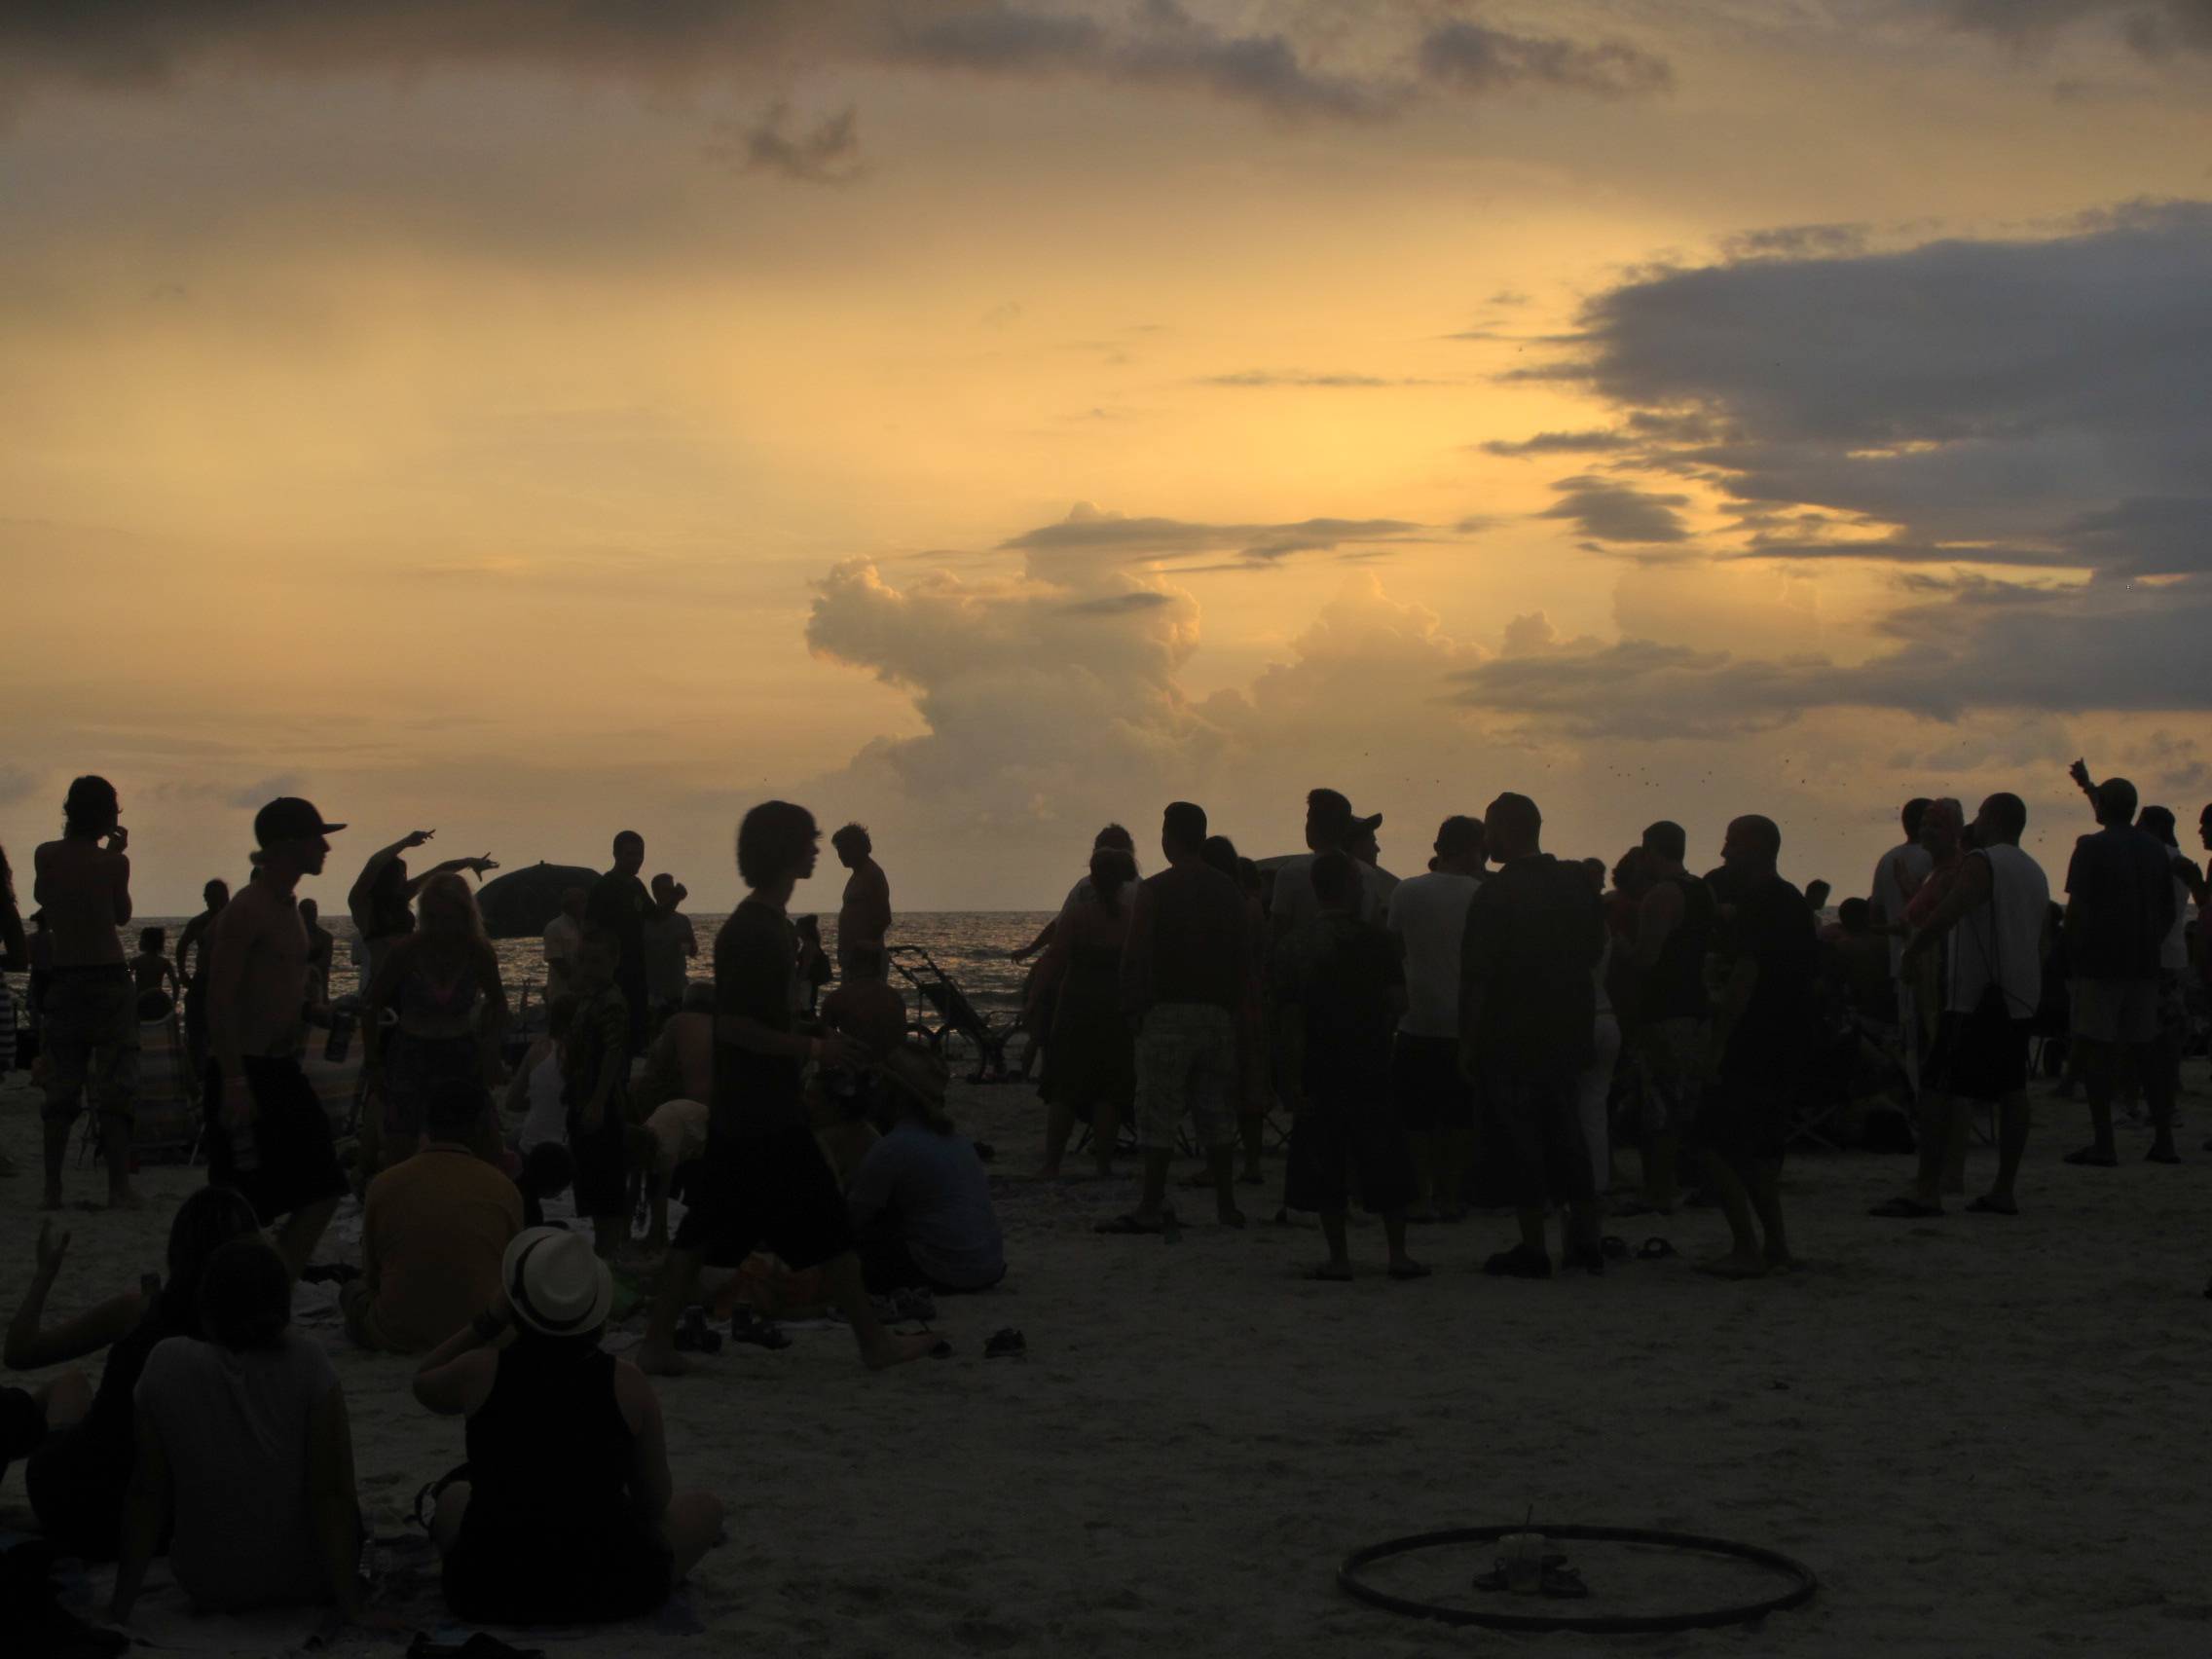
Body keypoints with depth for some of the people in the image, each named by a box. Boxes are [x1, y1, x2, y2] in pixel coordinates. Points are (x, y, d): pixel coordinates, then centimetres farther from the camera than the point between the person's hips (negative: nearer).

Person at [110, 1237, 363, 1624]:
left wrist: (120, 1609, -3)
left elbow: (146, 1494, -10)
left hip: (211, 1586, 1)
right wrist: (352, 1609, -12)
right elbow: (333, 1493, -17)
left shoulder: (168, 1366, -14)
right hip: (307, 1577, -1)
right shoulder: (307, 1362, -17)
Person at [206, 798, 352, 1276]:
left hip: (283, 1070, 10)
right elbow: (219, 1000, -20)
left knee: (322, 1192, 8)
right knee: (244, 1209, -5)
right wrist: (234, 1082, -24)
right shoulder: (247, 910, -15)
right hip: (247, 1074, -10)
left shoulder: (287, 906, 14)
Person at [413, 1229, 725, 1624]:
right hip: (613, 1591, -1)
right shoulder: (627, 1383, -13)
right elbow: (655, 1500, -1)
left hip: (490, 1590, 1)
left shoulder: (481, 1371, -14)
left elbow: (423, 1385, 12)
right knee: (704, 1506, 26)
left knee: (452, 1498, 35)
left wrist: (487, 1321, 2)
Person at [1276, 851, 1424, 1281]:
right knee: (1385, 1163, 8)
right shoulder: (1374, 938, -6)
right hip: (1371, 1068, -1)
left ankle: (1338, 1257, 3)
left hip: (1320, 1073, 1)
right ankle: (1398, 1253, 7)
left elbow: (1291, 1019, -4)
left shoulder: (1295, 944, -1)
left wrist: (1295, 1081, -3)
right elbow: (1398, 1001, -8)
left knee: (1323, 1168, 6)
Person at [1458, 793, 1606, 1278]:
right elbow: (1594, 951, 13)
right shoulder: (1577, 884, 5)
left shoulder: (1494, 895, -14)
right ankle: (1584, 1239, 17)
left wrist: (1468, 1043, -10)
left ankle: (1533, 1247, 0)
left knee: (1520, 1135, -1)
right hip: (1569, 1031, 6)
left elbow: (1476, 977, -14)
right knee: (1564, 1129, 16)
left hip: (1511, 1033, -6)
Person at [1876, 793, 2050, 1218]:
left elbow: (1942, 919, -19)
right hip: (2022, 998, 9)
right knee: (2012, 1090, 10)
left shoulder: (1982, 863, -11)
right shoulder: (2036, 873, 17)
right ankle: (2004, 1191, 11)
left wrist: (1910, 951, -5)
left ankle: (1927, 1190, -14)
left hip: (1977, 998, -9)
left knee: (1939, 1089, -9)